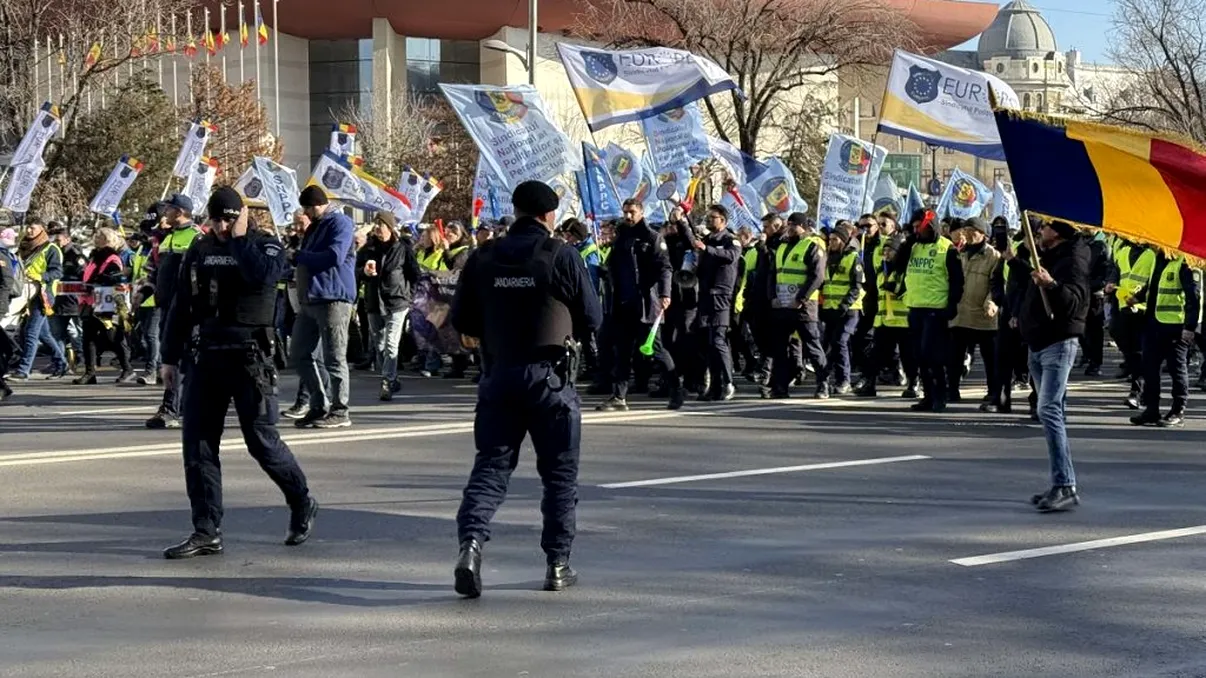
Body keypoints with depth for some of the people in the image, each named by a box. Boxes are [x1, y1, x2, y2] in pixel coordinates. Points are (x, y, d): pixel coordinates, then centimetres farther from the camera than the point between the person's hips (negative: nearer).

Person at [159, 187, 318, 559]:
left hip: (250, 358, -5)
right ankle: (206, 532, 4)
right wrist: (170, 357, 12)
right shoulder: (199, 251, 13)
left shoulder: (267, 246, -1)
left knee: (261, 440, -4)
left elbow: (263, 275, -25)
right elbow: (181, 305, 15)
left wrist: (239, 239, -13)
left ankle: (303, 505, 20)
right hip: (207, 357, 5)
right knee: (198, 445, -1)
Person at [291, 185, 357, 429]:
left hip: (333, 300, -10)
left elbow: (333, 256, -18)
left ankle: (339, 411, 0)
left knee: (334, 358, -5)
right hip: (309, 299, 10)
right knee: (301, 354, 8)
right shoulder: (314, 227, 21)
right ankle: (319, 406, 15)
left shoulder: (340, 223, -7)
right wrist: (297, 258, 6)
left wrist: (298, 256, -10)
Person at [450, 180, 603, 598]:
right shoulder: (562, 257, -6)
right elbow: (592, 319, 0)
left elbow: (462, 321, 7)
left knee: (491, 465, 5)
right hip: (549, 376, -2)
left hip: (498, 375, 2)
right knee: (560, 472, 9)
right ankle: (557, 564, 12)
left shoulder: (482, 259, 2)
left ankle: (471, 542, -18)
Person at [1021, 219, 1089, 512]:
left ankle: (1065, 486, -23)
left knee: (1049, 410, -20)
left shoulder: (1073, 259, -13)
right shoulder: (1046, 256, 16)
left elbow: (1073, 301, -29)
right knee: (1053, 413, 11)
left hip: (1058, 343, -10)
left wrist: (1051, 284, -43)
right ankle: (1062, 485, 16)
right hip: (1038, 344, 10)